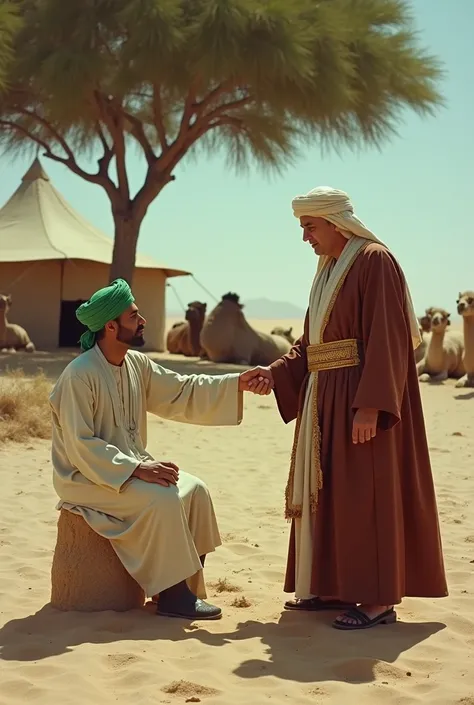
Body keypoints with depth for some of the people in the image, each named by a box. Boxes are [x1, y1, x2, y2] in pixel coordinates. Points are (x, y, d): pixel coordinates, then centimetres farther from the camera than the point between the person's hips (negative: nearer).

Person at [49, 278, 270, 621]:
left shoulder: (136, 364, 3)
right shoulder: (80, 375, -21)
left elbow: (184, 391, 6)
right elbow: (80, 446, -24)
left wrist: (238, 383, -4)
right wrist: (136, 468, -28)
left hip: (128, 468, 8)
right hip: (86, 477, -8)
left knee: (195, 490, -6)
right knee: (164, 499, -26)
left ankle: (189, 587, 2)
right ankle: (172, 594, -12)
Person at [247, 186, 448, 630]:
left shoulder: (375, 262, -12)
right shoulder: (328, 270, 16)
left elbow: (386, 340, -20)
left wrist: (370, 405, -26)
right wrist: (275, 374, 5)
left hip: (359, 397, -9)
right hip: (326, 401, 9)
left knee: (365, 494, -6)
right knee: (328, 492, 12)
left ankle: (379, 598, 1)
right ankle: (337, 587, 22)